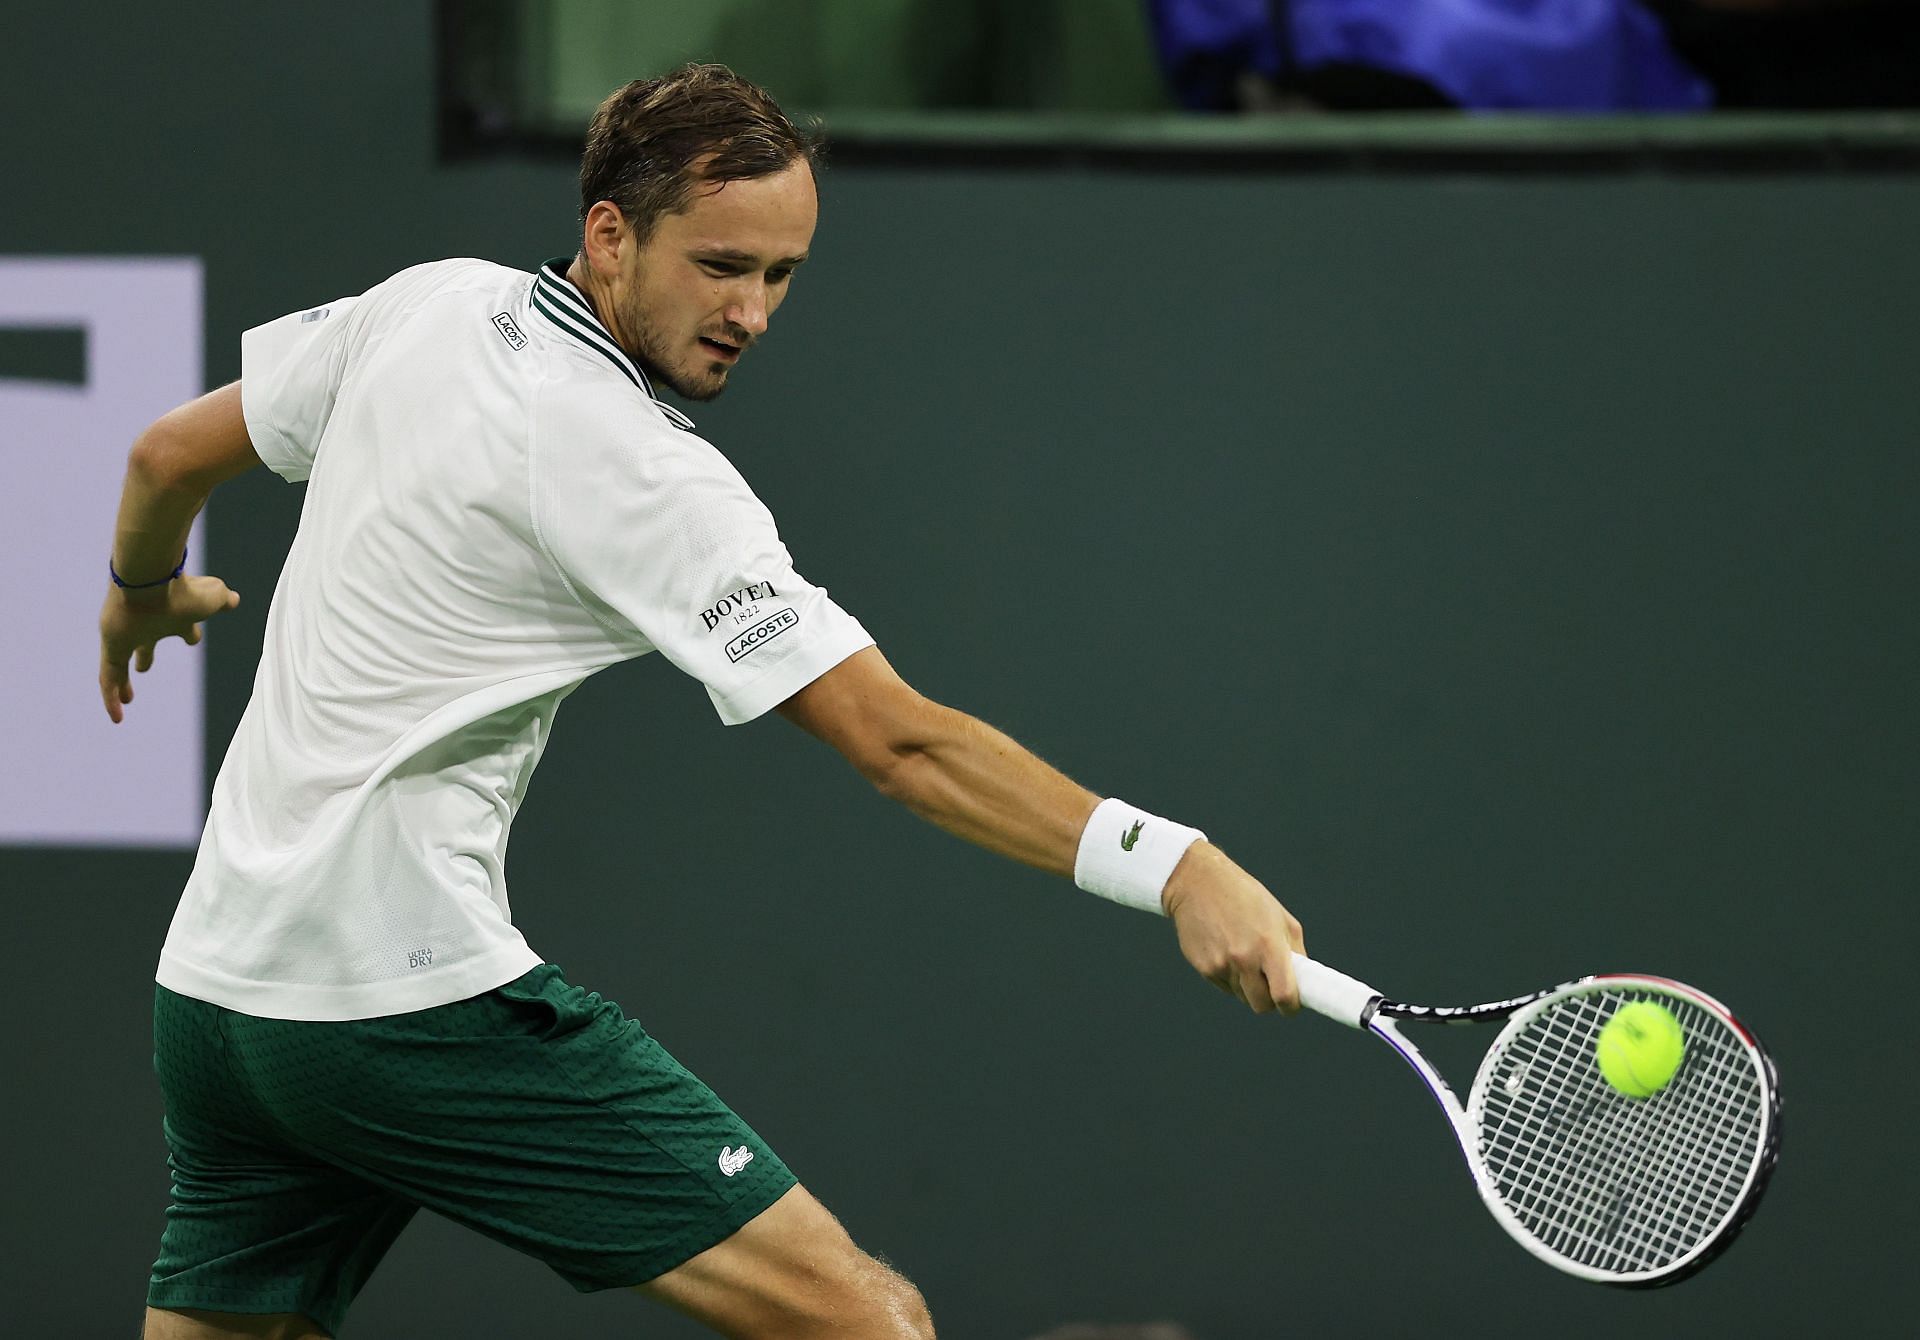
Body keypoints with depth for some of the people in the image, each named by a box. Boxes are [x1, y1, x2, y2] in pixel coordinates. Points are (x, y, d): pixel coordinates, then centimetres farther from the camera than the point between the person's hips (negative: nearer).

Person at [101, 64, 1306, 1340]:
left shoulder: (436, 302, 8)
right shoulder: (634, 470, -15)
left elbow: (171, 454, 22)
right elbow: (898, 739, -22)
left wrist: (145, 590, 44)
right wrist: (1174, 866, -27)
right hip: (414, 994, -9)